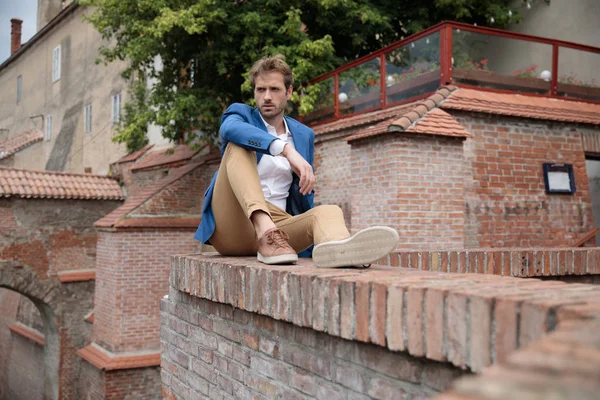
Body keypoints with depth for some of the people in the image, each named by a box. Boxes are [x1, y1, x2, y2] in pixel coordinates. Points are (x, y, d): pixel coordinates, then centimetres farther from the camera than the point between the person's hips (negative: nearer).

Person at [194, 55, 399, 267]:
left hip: (278, 225, 3)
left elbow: (305, 195, 24)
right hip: (230, 225, -2)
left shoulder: (304, 135, 18)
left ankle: (337, 248, -65)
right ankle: (265, 230, -46)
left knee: (329, 211, -26)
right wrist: (286, 149, -33)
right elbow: (230, 129, -20)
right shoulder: (240, 113, 8)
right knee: (238, 146, -22)